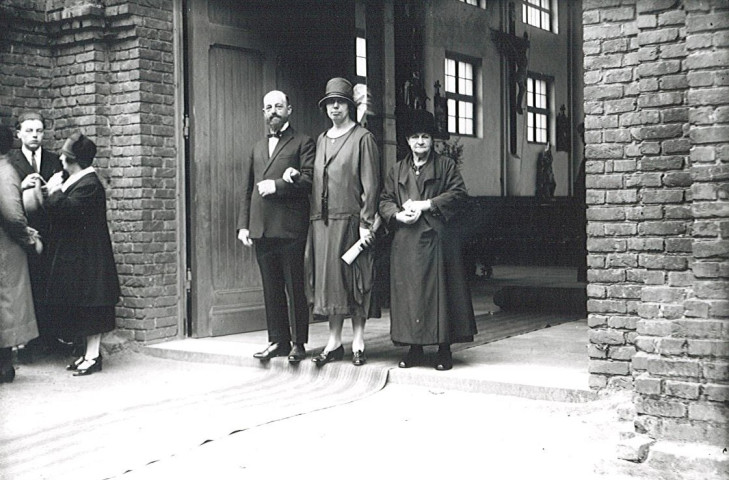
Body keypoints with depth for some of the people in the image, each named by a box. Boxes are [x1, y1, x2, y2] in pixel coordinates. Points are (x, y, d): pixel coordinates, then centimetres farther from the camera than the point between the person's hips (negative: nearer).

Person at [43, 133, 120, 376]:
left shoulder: (90, 184, -16)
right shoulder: (74, 180, 15)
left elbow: (68, 209, -26)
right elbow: (60, 211, 19)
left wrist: (54, 192, -10)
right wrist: (54, 192, 6)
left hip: (86, 257, -10)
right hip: (72, 254, 10)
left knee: (90, 306, -5)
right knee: (81, 307, 12)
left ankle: (93, 356, 1)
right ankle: (89, 352, 19)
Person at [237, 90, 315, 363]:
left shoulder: (302, 144, 4)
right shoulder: (257, 148, 22)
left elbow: (308, 180, -8)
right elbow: (247, 190, 18)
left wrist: (277, 185, -15)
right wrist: (243, 225, 10)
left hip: (290, 228, -5)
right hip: (261, 229, 6)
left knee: (295, 288, -1)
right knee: (271, 289, 9)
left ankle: (298, 344, 5)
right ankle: (278, 341, 17)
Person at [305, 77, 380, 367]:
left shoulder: (362, 138, -2)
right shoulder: (321, 140, 17)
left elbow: (371, 184, -7)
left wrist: (366, 223, -13)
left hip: (350, 220, -5)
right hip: (323, 220, 5)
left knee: (354, 279, 0)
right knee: (329, 278, 6)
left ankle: (358, 342, 7)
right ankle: (334, 342, 13)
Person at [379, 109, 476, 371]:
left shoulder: (446, 166, 8)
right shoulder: (397, 170, 17)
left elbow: (459, 194, -4)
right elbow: (385, 201, 13)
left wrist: (426, 205, -11)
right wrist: (397, 214, -9)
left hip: (437, 239, -3)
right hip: (406, 242, 3)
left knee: (440, 289, -4)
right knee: (409, 292, 2)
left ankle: (444, 349, 3)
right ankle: (414, 347, 10)